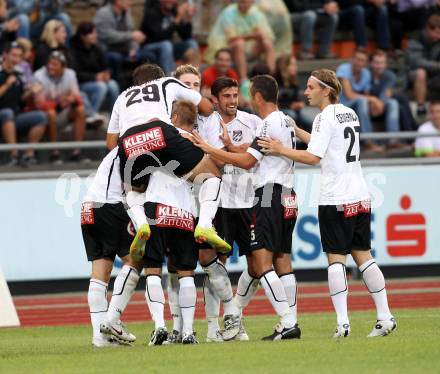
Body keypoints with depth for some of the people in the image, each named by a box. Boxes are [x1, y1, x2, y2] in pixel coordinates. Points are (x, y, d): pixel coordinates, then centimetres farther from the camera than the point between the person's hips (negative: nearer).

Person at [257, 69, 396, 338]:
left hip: (335, 200, -7)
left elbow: (313, 157, -16)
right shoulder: (350, 113, 14)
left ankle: (343, 323, -11)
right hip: (360, 195, 8)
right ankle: (385, 317, 8)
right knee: (363, 256, 11)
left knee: (336, 258, -5)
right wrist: (296, 131, 26)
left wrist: (281, 150, -10)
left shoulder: (325, 117, -10)